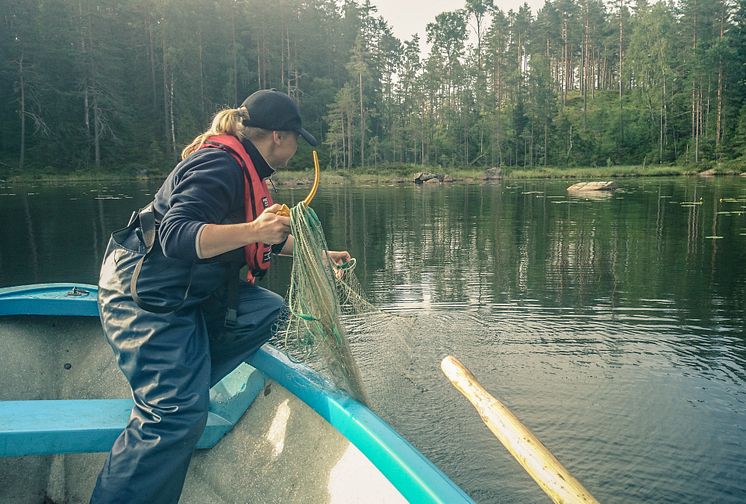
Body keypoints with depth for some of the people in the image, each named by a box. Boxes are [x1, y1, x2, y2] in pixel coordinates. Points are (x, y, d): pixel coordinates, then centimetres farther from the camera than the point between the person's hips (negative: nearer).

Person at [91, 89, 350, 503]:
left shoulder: (240, 166, 14)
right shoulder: (219, 164, -18)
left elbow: (265, 240, 25)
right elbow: (176, 237, -30)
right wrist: (253, 231, -39)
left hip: (186, 294, 10)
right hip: (145, 297, -10)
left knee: (266, 311, 1)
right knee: (179, 414, -16)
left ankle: (176, 382, 3)